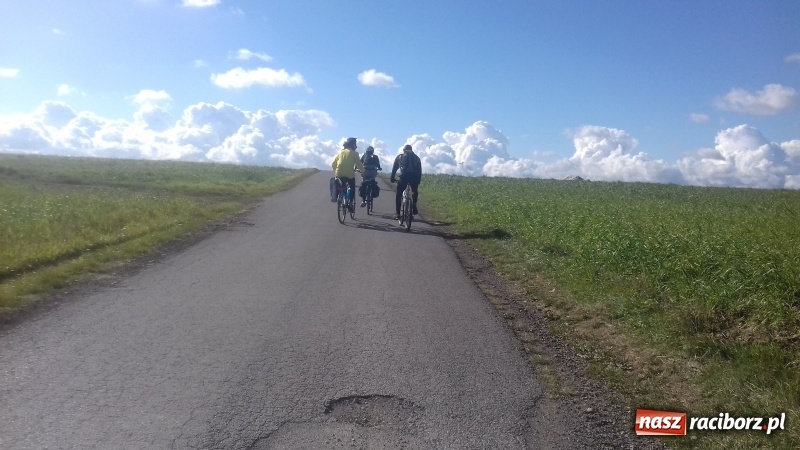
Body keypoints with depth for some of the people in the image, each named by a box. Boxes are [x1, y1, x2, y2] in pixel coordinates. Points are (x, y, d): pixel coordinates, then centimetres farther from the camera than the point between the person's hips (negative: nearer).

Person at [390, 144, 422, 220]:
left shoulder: (399, 157, 22)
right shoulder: (416, 157, 26)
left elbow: (394, 168, 23)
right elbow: (419, 169, 24)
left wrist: (392, 178, 33)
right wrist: (418, 180, 30)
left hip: (404, 176, -2)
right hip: (415, 177, 2)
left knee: (399, 194, 10)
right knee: (415, 193, 28)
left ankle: (397, 213, 4)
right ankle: (414, 209, 18)